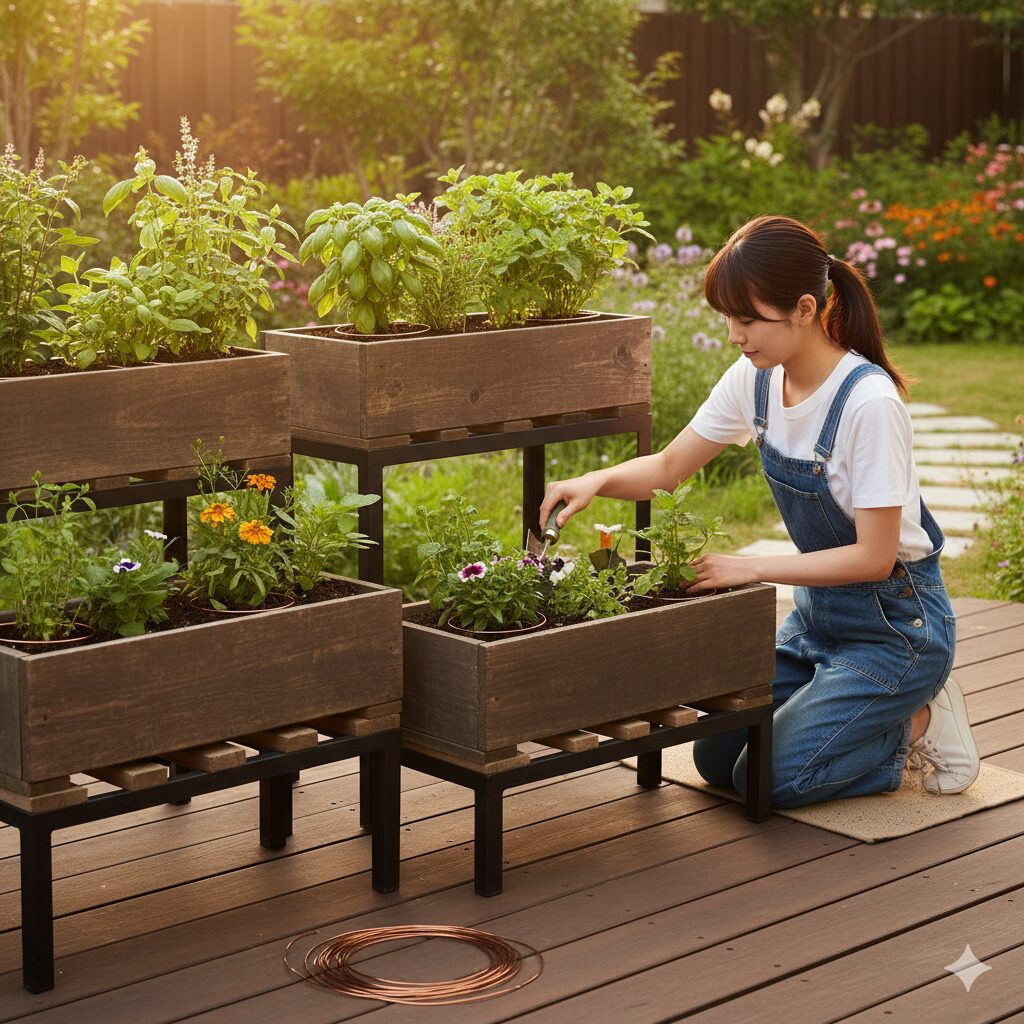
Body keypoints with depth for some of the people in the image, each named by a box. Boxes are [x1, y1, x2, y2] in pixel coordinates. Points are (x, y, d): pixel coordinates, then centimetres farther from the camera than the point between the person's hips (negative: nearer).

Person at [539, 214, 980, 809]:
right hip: (818, 615, 8)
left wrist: (750, 568, -23)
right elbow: (670, 468, 4)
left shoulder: (868, 403, -27)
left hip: (895, 625, -8)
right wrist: (598, 481, -16)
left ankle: (916, 725, 6)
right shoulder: (756, 380, -5)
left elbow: (873, 557, -24)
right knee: (717, 756, 2)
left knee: (768, 776, -16)